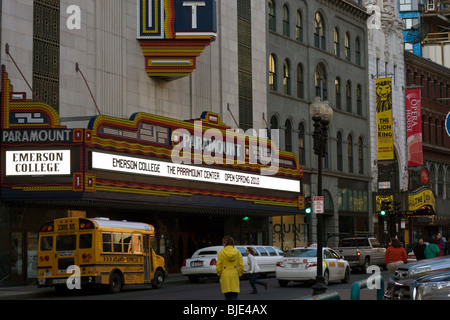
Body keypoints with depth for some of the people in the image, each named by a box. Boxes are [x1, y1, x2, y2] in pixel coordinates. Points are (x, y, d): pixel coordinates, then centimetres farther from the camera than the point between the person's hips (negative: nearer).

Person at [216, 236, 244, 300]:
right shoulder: (237, 252, -1)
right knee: (234, 297, 0)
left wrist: (220, 274, 12)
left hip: (224, 277, -1)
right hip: (234, 277, 1)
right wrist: (239, 275, 11)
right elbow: (241, 266, -3)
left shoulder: (221, 253, -6)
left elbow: (218, 267, -6)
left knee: (227, 297, 10)